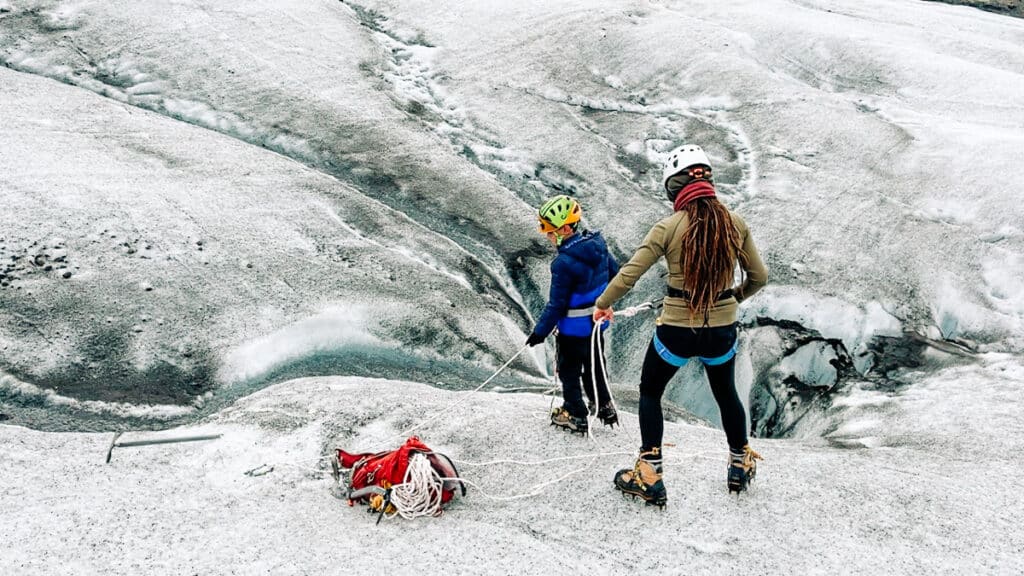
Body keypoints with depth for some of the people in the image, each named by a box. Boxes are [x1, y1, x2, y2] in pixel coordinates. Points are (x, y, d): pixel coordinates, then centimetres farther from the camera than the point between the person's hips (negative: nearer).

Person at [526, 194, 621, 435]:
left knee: (569, 370, 12)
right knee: (594, 364, 24)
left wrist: (540, 331, -12)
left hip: (574, 328, -8)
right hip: (597, 319, 8)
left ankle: (576, 415, 23)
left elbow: (556, 304, -23)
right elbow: (614, 271, 10)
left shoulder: (563, 263, -28)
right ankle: (604, 406, 35)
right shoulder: (597, 243, -5)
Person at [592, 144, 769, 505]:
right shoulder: (735, 224, -3)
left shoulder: (669, 227, -14)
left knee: (650, 392, 19)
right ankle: (741, 465, 43)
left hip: (676, 330, -3)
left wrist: (603, 305, 3)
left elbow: (630, 273, -13)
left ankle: (649, 477, 17)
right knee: (726, 393, 29)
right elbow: (758, 277, 6)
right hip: (722, 330, 3)